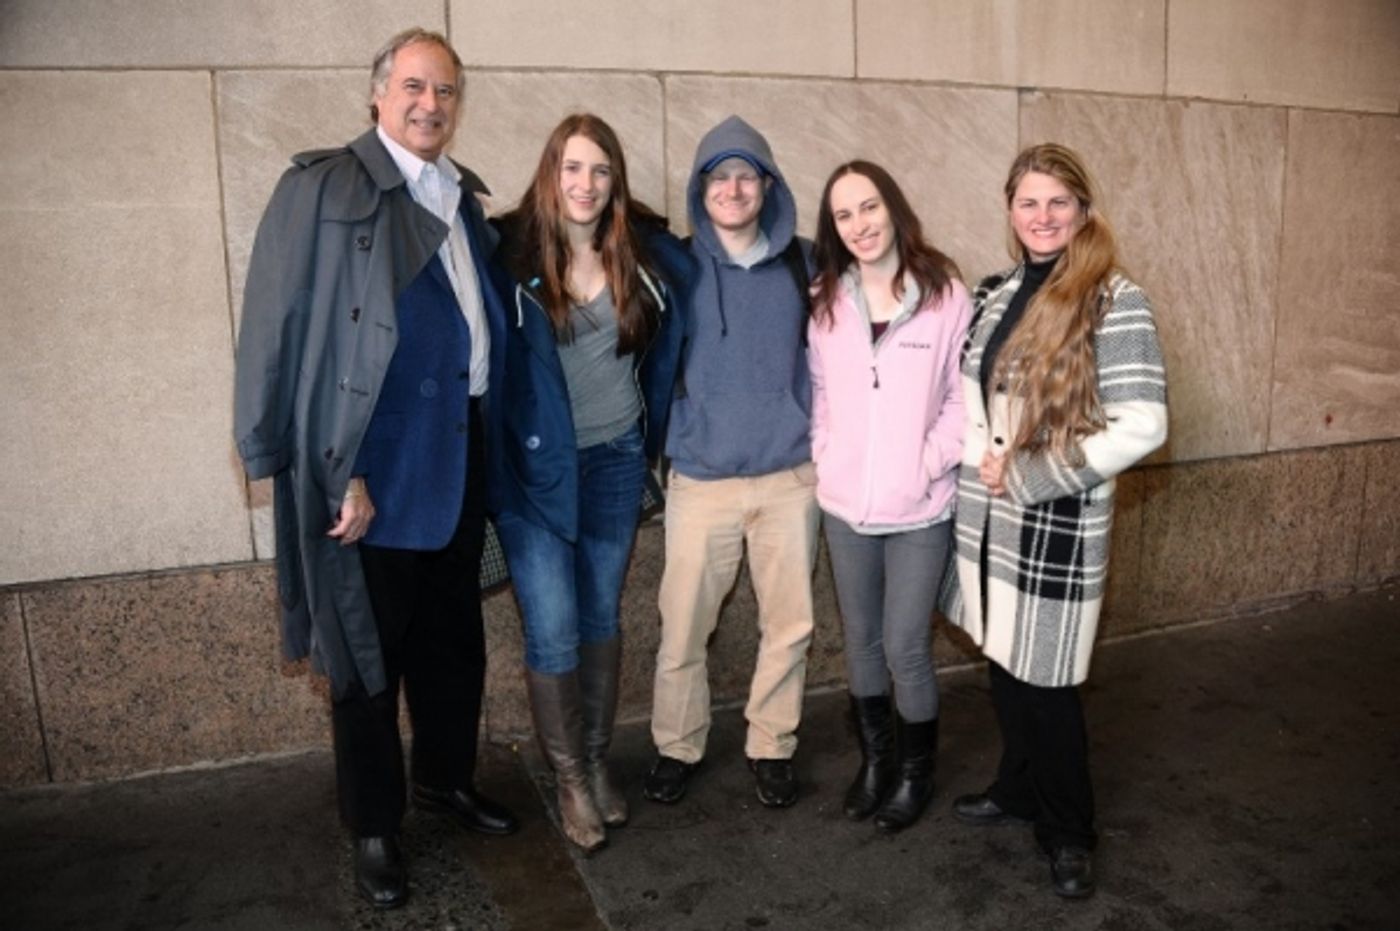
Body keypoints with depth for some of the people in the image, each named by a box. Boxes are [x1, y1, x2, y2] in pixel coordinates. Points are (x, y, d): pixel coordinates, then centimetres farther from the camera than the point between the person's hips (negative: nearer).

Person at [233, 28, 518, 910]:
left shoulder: (466, 198, 11)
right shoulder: (321, 187, -9)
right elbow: (281, 334, -13)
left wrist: (488, 446, 7)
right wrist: (337, 471, -18)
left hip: (457, 462, 6)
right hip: (370, 468, -6)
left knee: (455, 642, 19)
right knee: (369, 656, 10)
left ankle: (446, 776, 42)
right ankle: (375, 826, 30)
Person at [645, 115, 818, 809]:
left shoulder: (803, 263, 4)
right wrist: (661, 442, 4)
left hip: (791, 474, 2)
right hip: (702, 478, -1)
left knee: (789, 623, 9)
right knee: (683, 626, 4)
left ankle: (772, 747, 29)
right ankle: (676, 747, 26)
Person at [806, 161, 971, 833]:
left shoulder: (944, 294, -6)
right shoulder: (823, 301, 4)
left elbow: (963, 395, -4)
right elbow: (817, 388, 10)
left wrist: (931, 463, -11)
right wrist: (823, 456, -1)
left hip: (919, 508, -3)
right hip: (843, 504, 4)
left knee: (906, 648, 1)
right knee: (860, 640, 15)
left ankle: (916, 771, 27)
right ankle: (874, 758, 37)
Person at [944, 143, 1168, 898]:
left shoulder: (1114, 301, -11)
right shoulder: (994, 293, 8)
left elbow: (1141, 427, -17)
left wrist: (1028, 476, -15)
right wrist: (980, 455, -5)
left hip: (1056, 524, -6)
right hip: (986, 515, 6)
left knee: (1043, 681, 4)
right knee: (1003, 665, 18)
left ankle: (1067, 830, 26)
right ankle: (1018, 788, 40)